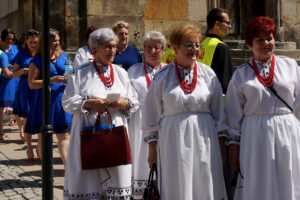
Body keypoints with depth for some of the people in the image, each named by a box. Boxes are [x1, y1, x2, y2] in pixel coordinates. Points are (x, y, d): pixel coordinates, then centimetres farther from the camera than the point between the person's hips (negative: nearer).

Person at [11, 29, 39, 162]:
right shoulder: (21, 54, 6)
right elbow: (14, 74, 9)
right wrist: (23, 71, -11)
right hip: (25, 90, 0)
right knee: (27, 119, 4)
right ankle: (29, 149, 17)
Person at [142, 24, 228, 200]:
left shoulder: (208, 74, 7)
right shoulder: (163, 76, 3)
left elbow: (219, 110, 10)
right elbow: (152, 113, 6)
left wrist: (221, 143, 7)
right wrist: (152, 147, 4)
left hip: (204, 137, 1)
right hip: (173, 139, -1)